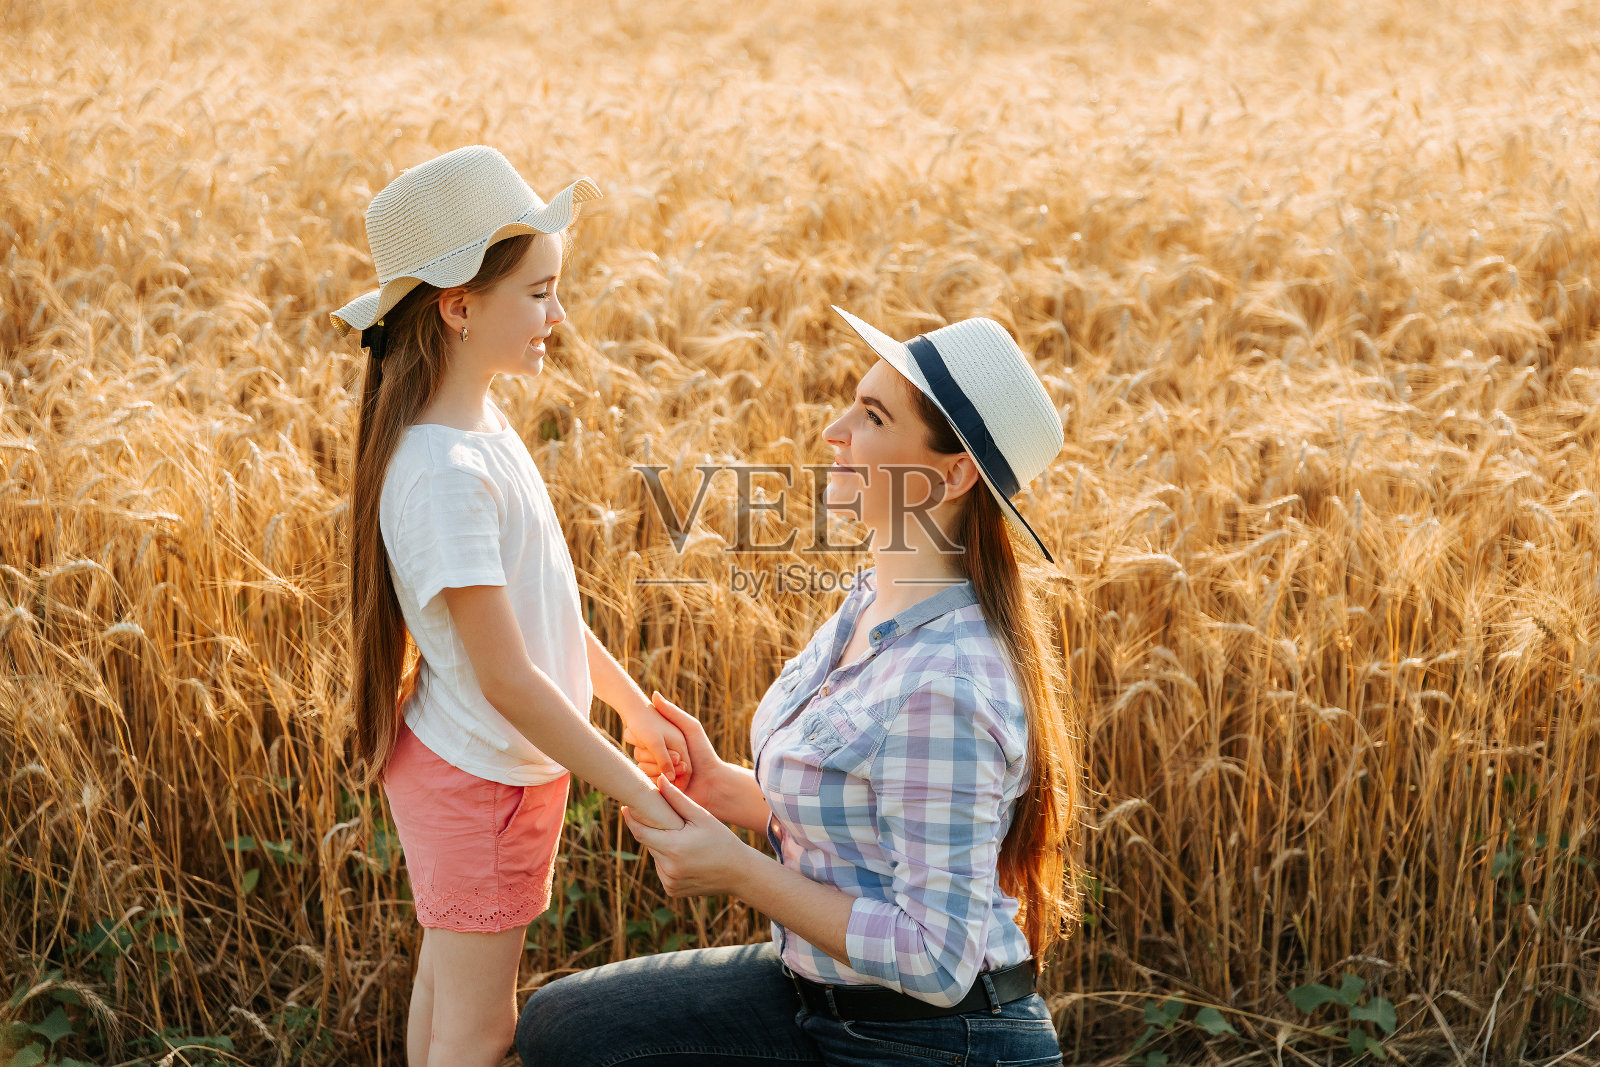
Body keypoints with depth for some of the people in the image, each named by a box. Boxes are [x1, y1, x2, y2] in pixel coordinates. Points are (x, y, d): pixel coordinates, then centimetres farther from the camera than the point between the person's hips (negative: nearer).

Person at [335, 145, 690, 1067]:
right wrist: (641, 795, -20)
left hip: (469, 760, 9)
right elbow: (508, 678, -26)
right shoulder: (446, 473, -29)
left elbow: (543, 600, 11)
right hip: (480, 778, -9)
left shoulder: (481, 421, 0)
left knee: (451, 980, 23)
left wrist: (635, 705, 14)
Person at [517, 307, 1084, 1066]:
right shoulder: (876, 604, 2)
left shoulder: (943, 687, -28)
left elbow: (935, 959, -27)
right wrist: (724, 786, -1)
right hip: (831, 1001, 9)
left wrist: (738, 871, -21)